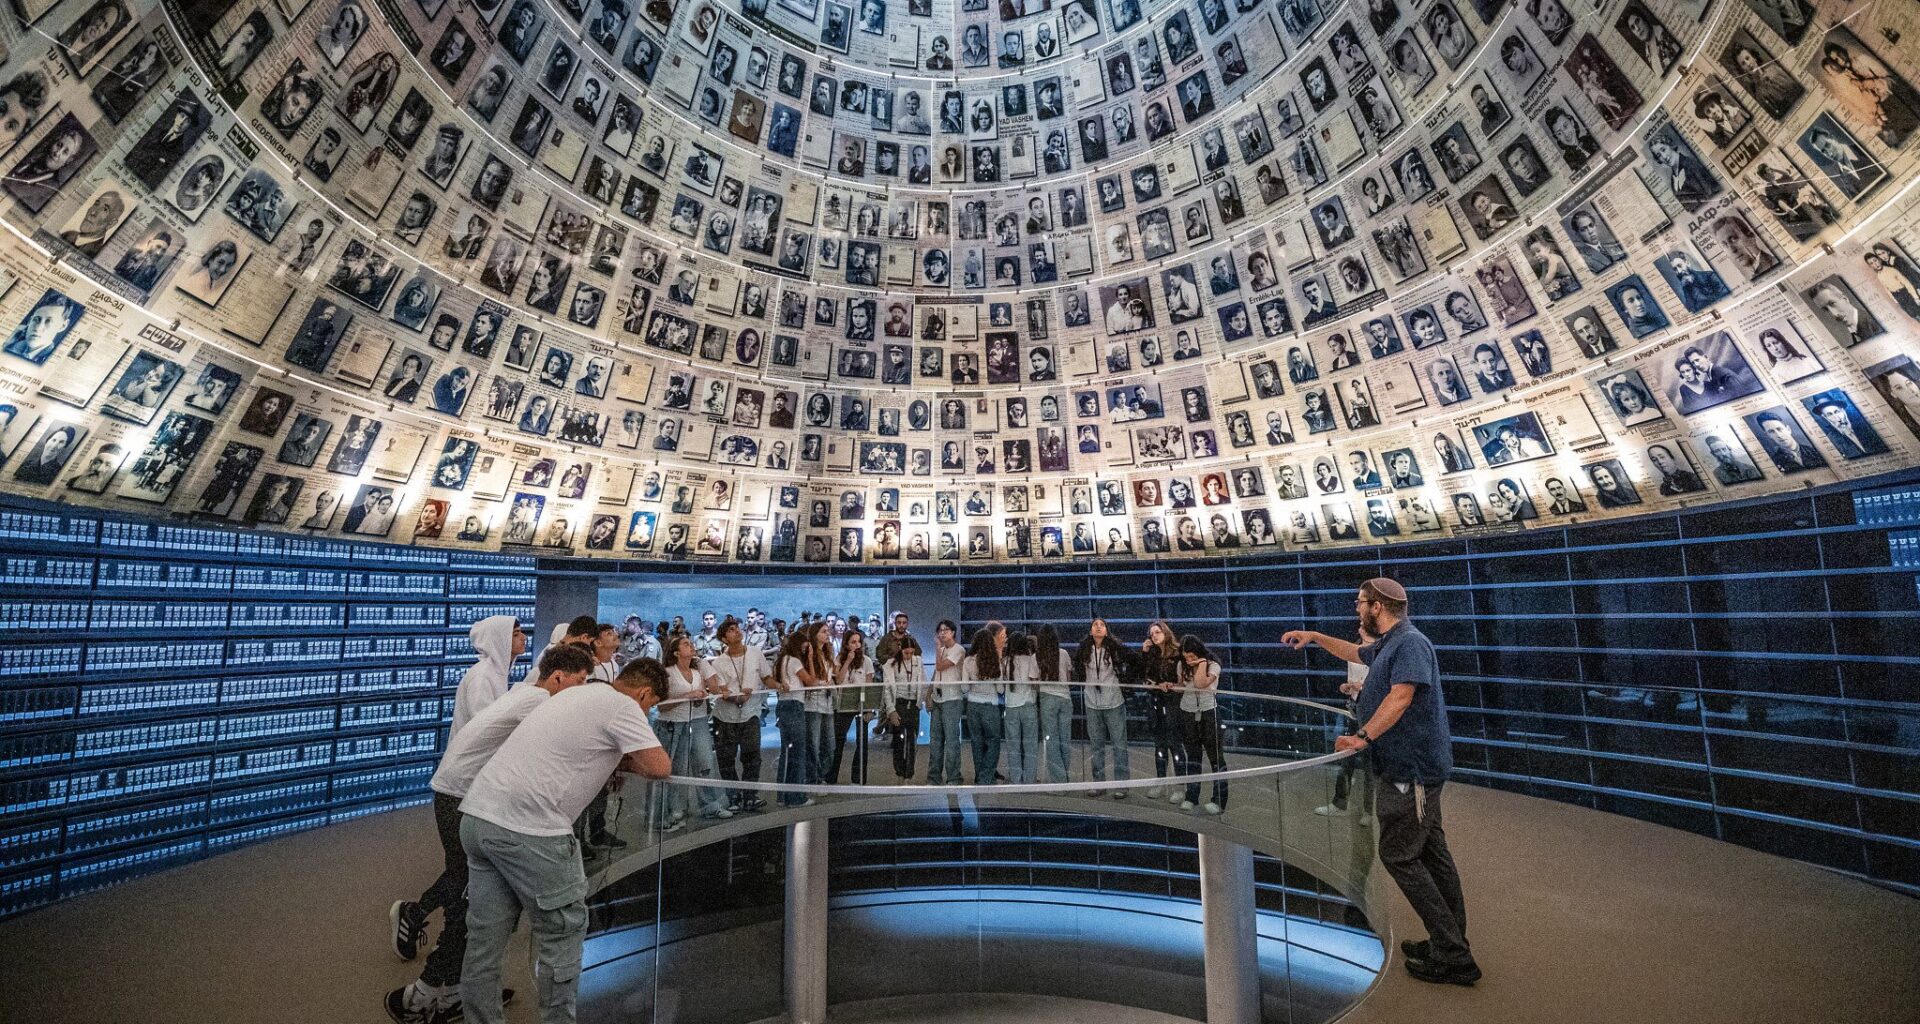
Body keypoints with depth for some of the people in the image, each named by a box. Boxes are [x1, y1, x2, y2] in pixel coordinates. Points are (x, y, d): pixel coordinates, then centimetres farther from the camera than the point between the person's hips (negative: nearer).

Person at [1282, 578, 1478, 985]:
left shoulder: (1410, 642, -18)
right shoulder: (1387, 646, 12)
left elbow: (1401, 696, -31)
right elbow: (1354, 652, 33)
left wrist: (1363, 736, -32)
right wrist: (1315, 637, 29)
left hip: (1412, 769, -10)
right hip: (1414, 767, 10)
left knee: (1398, 855, -4)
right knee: (1431, 852, 14)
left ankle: (1452, 956, 4)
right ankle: (1453, 947, 24)